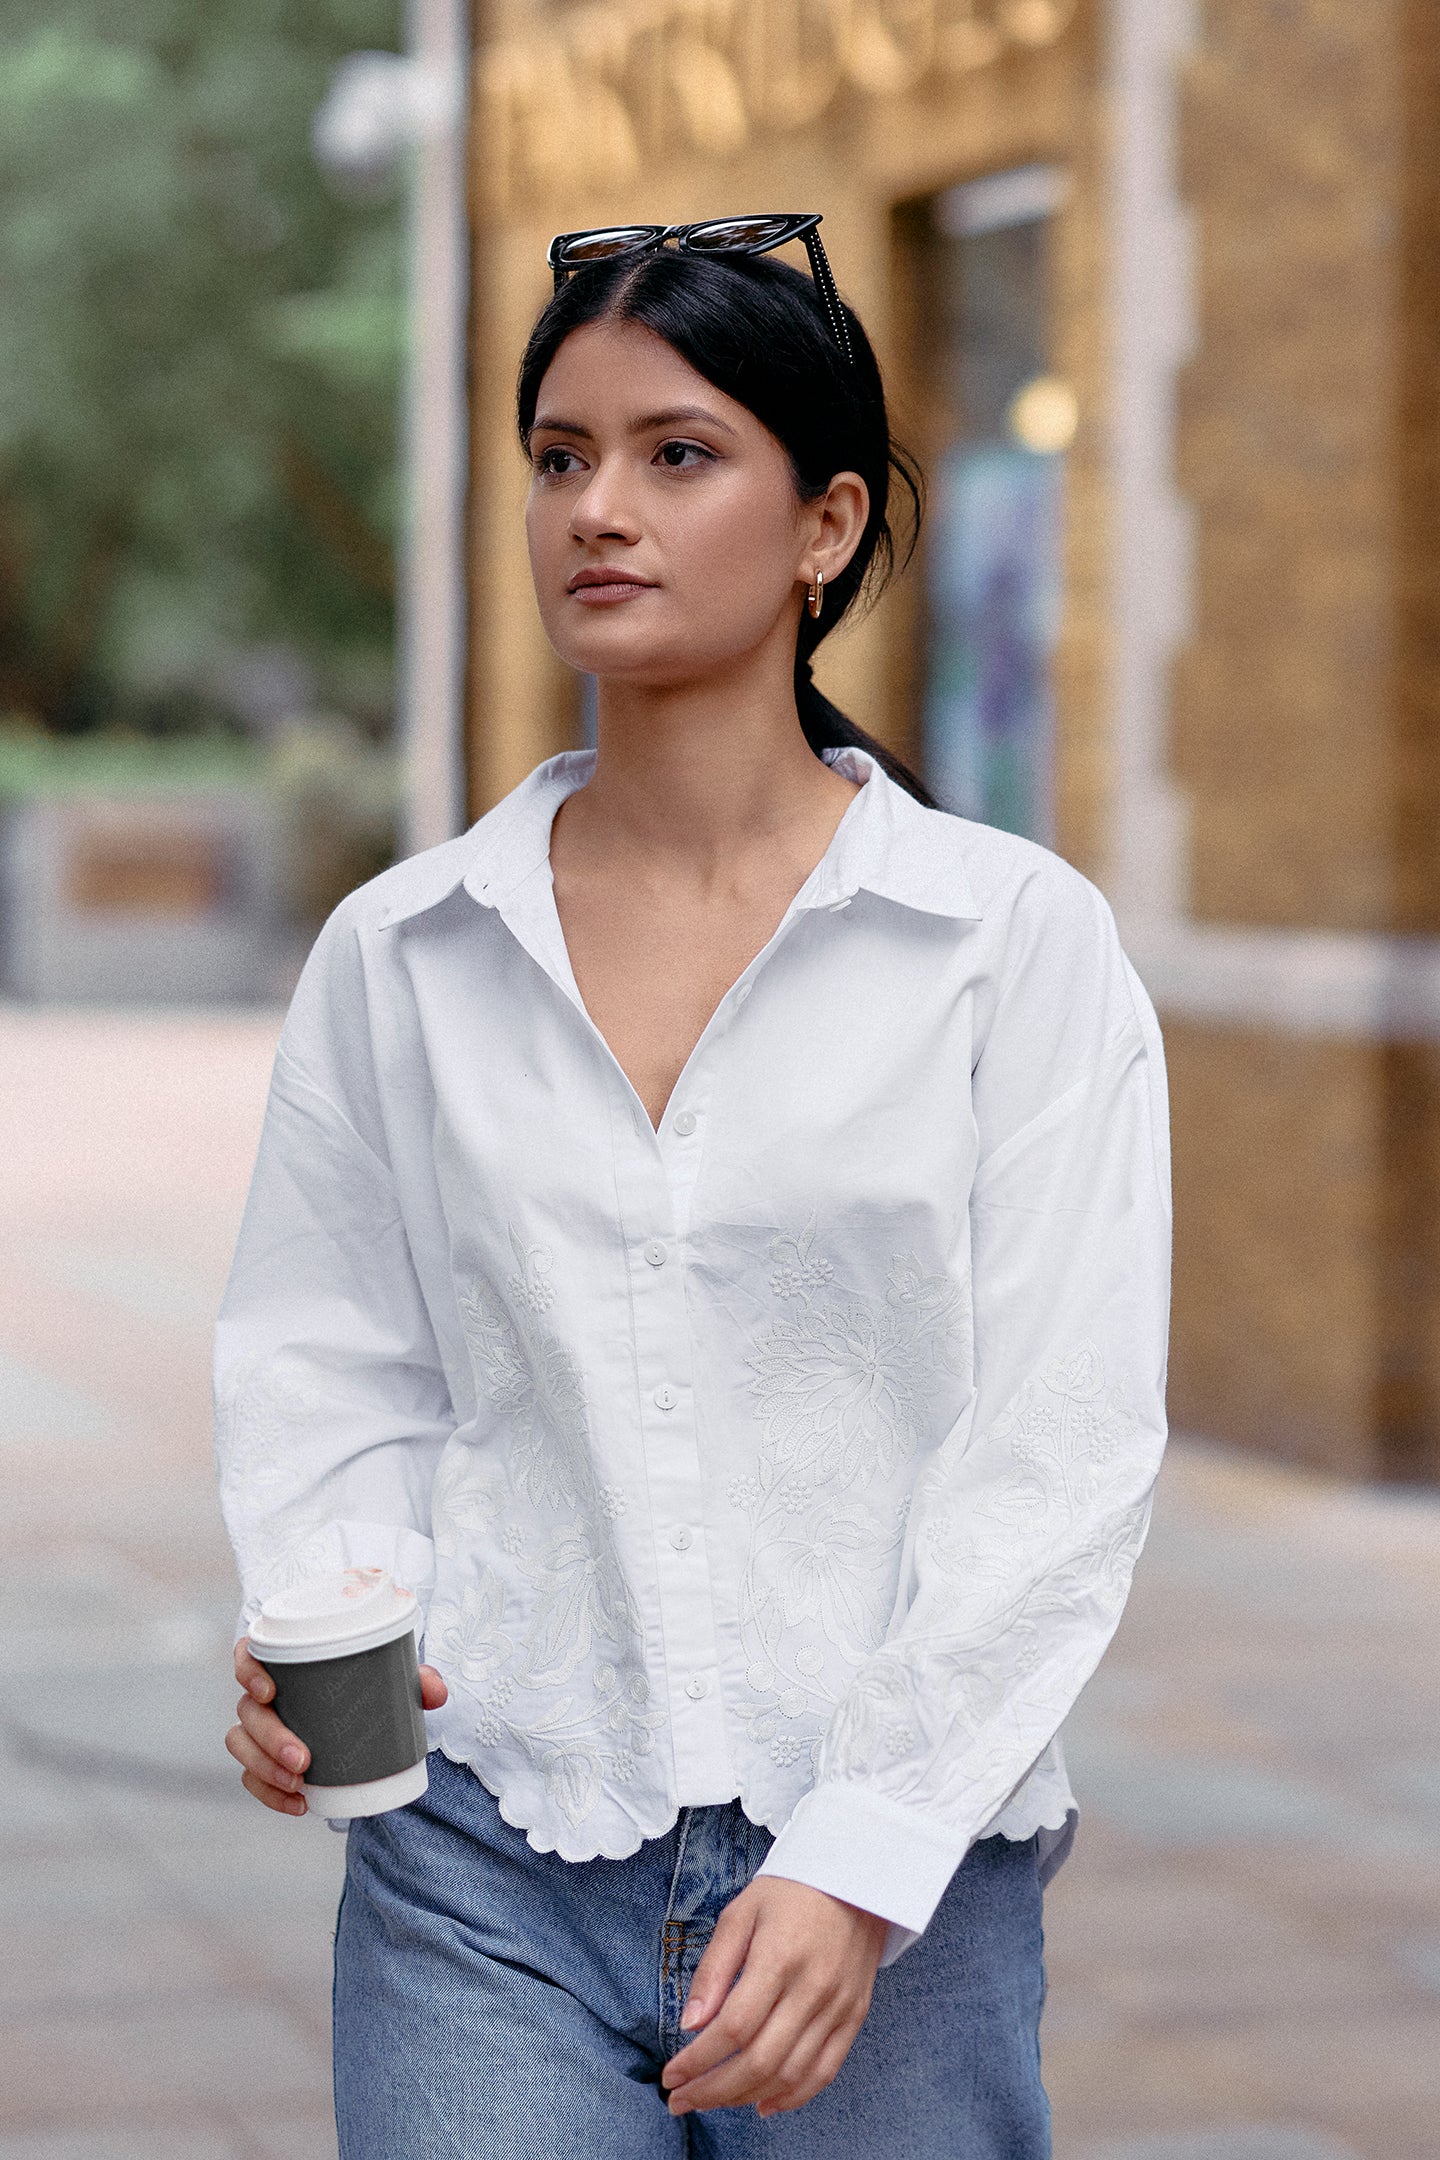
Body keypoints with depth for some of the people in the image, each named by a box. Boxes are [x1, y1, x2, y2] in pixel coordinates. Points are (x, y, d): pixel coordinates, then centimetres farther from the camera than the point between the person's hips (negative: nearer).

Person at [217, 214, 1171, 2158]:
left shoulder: (1016, 941, -2)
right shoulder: (398, 956, 6)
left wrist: (860, 1858, -13)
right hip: (486, 1868, 1)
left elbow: (1063, 1454, -6)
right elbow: (324, 1371, 9)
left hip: (888, 1873, -1)